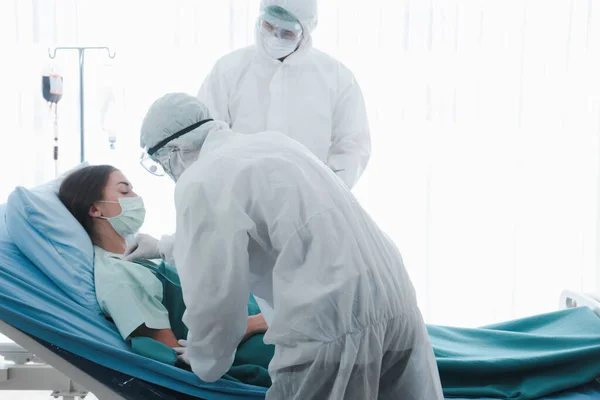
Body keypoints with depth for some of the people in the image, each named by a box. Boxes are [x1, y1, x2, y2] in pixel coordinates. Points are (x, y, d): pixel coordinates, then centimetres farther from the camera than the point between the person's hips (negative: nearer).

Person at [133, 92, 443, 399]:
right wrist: (163, 246, 50)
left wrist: (204, 364, 15)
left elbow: (214, 296, -5)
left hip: (330, 322, -9)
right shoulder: (271, 143, 21)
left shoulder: (200, 183, -5)